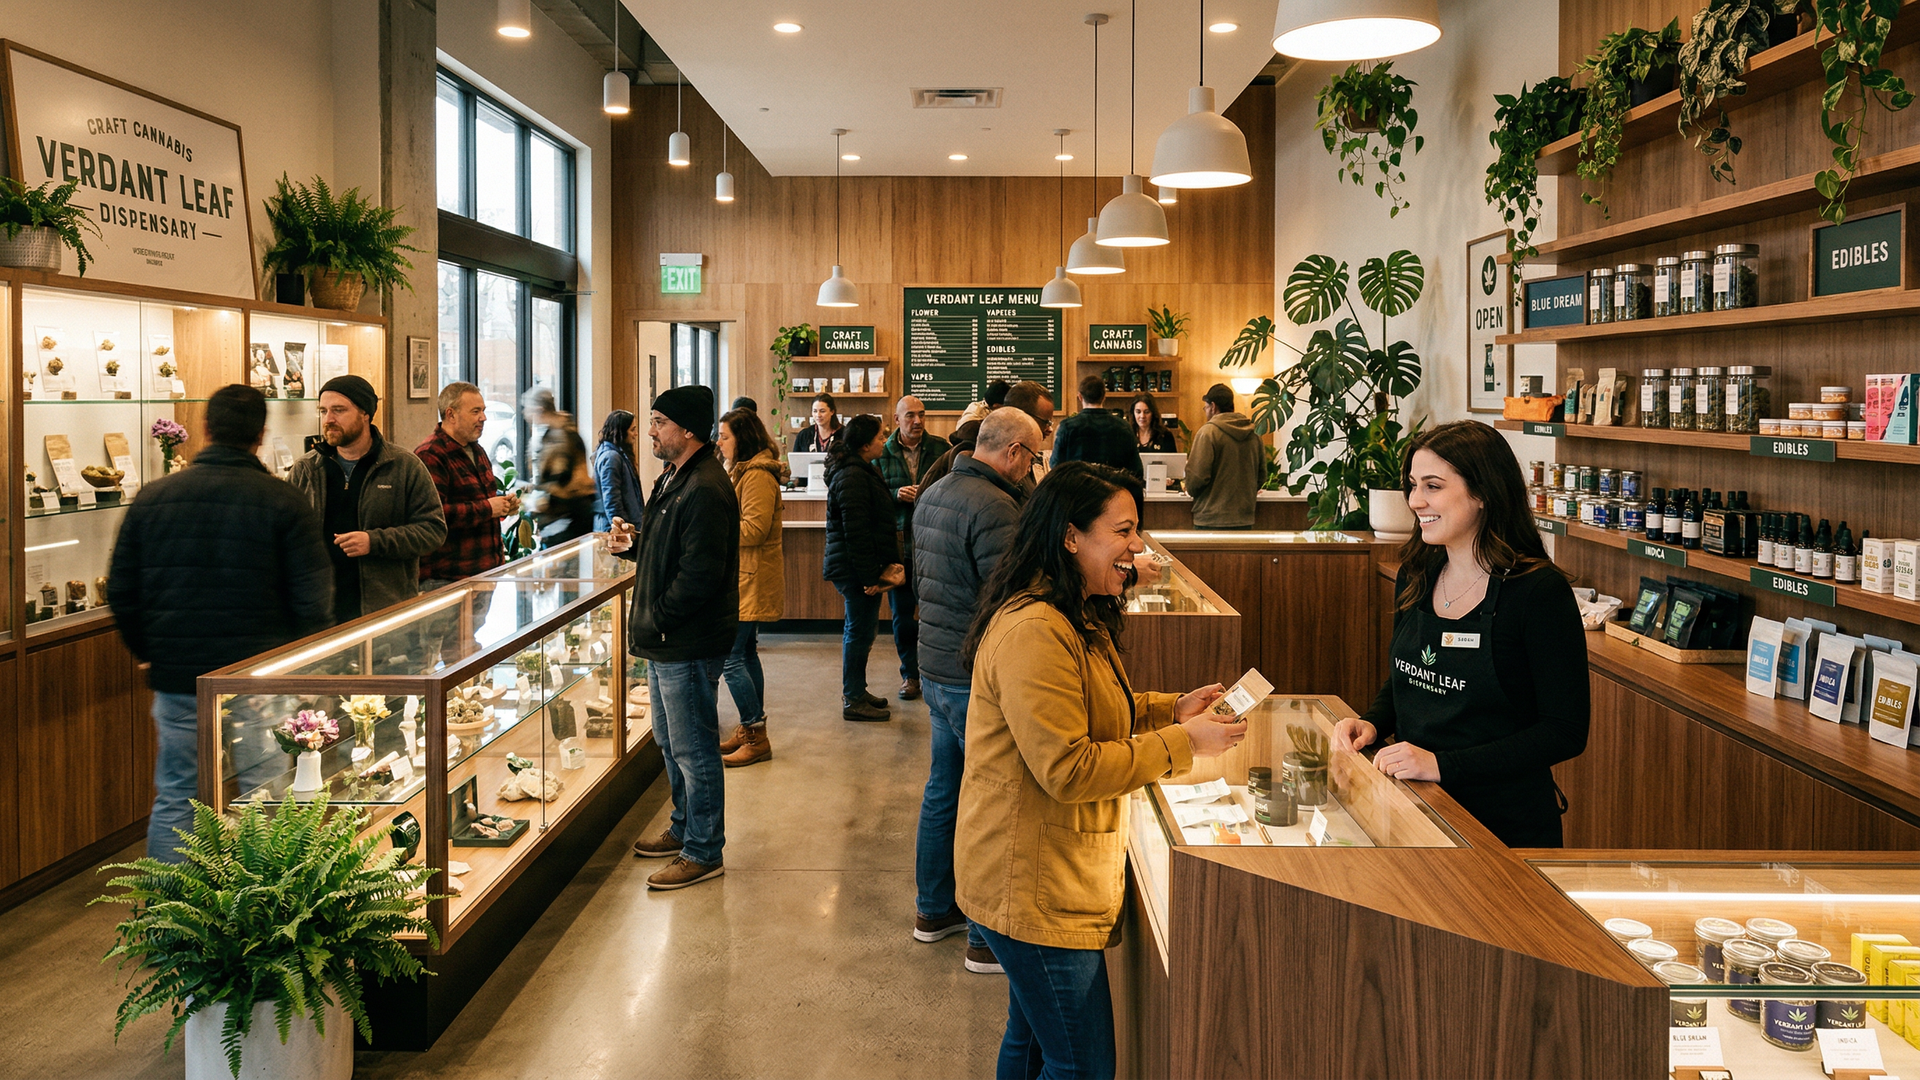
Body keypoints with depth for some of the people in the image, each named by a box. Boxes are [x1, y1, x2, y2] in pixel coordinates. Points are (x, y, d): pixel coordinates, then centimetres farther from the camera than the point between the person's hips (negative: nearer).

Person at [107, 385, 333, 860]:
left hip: (177, 678, 3)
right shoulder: (285, 504, -8)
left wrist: (151, 653, 21)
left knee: (175, 799, 11)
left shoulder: (152, 497, 2)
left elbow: (121, 592, 7)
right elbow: (313, 601, -10)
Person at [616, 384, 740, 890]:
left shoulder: (705, 491, -22)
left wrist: (657, 619, -19)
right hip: (665, 640, 11)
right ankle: (684, 828, 38)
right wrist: (633, 545, 8)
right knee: (670, 743, 22)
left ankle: (704, 852, 11)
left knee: (693, 749, 0)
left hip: (690, 644, -11)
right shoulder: (674, 478, 13)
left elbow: (700, 574, -26)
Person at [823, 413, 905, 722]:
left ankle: (856, 693, 28)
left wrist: (882, 566, 18)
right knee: (860, 632, -3)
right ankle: (853, 701, 5)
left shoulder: (859, 471, 16)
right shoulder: (853, 477, -19)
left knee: (858, 630, 18)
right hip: (855, 568, -11)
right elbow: (856, 531, -24)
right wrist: (870, 576, -22)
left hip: (852, 567, 11)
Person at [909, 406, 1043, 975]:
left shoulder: (933, 495, 10)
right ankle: (988, 939, 8)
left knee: (942, 789, 20)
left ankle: (933, 909, 33)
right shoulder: (993, 507, -21)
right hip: (978, 676, -10)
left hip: (937, 666, 10)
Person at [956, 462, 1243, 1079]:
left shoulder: (1079, 619, 12)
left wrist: (1171, 709, 8)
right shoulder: (1033, 632, -24)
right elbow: (1067, 770, -26)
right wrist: (1183, 744, -21)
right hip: (1035, 887, -11)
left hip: (1048, 882, 11)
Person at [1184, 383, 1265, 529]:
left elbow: (1196, 478, -14)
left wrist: (1191, 490, 6)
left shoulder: (1208, 432, -10)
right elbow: (1262, 476, 15)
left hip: (1212, 521, -6)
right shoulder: (1254, 434, 9)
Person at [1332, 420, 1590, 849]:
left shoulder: (1539, 592, -17)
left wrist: (1443, 765, -24)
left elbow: (1565, 732, -18)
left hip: (1507, 824, -5)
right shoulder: (1415, 575, 2)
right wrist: (1372, 724, -4)